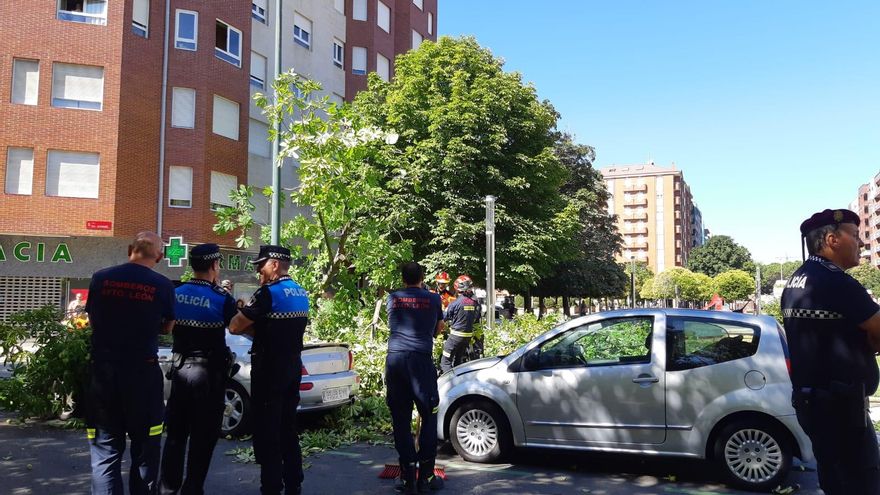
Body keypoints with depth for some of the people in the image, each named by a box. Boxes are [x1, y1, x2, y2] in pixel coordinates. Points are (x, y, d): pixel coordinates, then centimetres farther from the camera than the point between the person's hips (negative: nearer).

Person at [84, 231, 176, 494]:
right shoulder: (163, 286, -7)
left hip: (103, 369, 2)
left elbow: (92, 318, 13)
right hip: (143, 372, -1)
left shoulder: (100, 278, -2)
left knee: (105, 449, 9)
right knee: (144, 447, 14)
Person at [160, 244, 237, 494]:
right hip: (208, 371, -5)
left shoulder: (175, 293, 1)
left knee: (176, 431, 15)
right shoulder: (221, 298, -13)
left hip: (180, 368, 5)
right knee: (203, 436, 6)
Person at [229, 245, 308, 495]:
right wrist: (254, 325, 4)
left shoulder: (268, 292, -16)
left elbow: (235, 327, -14)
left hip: (269, 371, -8)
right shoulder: (301, 293, 10)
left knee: (267, 432, 1)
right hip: (293, 368, 8)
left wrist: (243, 315, 6)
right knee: (288, 429, 16)